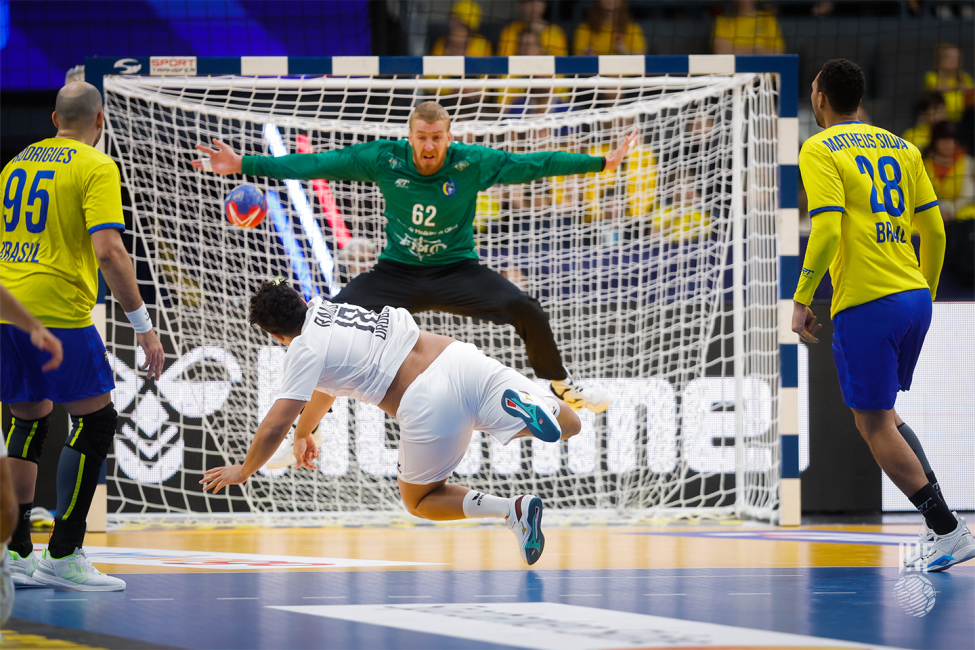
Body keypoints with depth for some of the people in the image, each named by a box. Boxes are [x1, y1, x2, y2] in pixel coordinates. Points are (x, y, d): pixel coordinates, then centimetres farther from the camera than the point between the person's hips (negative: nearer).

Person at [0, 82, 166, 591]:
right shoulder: (96, 167, -5)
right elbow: (109, 251, -16)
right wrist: (143, 326, -13)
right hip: (58, 312, -7)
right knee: (96, 421, 2)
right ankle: (63, 554, -4)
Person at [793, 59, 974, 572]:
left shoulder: (819, 150, -6)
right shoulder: (901, 148, 13)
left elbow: (827, 231, -17)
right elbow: (933, 229, 12)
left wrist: (801, 300, -10)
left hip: (865, 305, -7)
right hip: (914, 298, 7)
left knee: (874, 424, 0)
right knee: (881, 413, 21)